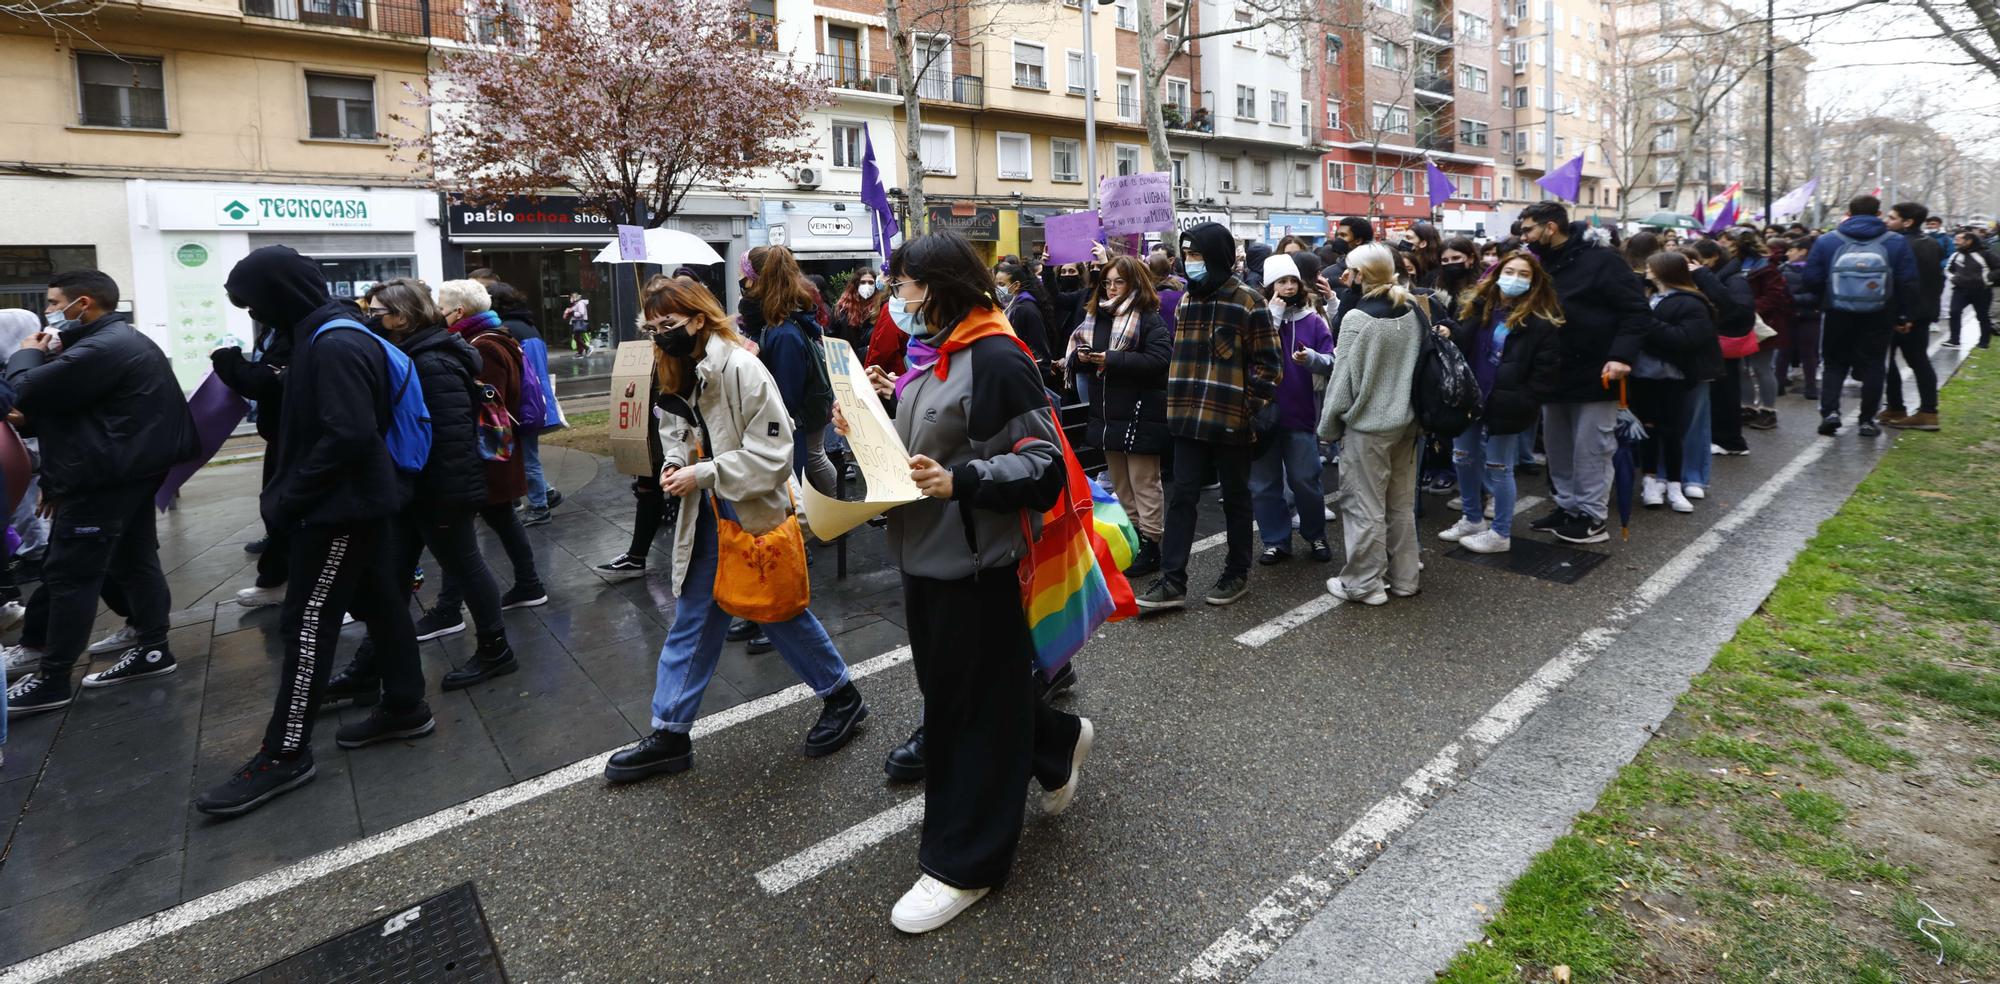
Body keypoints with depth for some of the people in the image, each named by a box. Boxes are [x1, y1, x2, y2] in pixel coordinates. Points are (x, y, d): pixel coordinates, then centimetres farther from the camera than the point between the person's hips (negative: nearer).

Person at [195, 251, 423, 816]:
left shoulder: (332, 345, -20)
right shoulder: (333, 335, 12)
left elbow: (349, 436, -28)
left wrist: (286, 498, -20)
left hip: (341, 505, -10)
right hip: (364, 498, 10)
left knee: (309, 623, -4)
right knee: (379, 602, 15)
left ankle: (285, 754, 3)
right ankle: (405, 704, 26)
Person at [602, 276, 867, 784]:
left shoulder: (741, 368, -20)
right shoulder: (676, 375, 6)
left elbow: (773, 452, -23)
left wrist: (702, 474, -22)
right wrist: (673, 463, -1)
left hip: (755, 515, -7)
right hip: (705, 518, 7)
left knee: (781, 613, 7)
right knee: (691, 622, 11)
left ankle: (842, 697, 30)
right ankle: (670, 734, 23)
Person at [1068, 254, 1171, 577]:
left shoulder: (1150, 320, -9)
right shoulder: (1099, 316, 12)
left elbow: (1158, 360, -22)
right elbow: (1075, 355, 16)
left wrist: (1113, 360, -24)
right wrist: (1081, 357, -8)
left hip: (1140, 415, -7)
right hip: (1108, 413, 7)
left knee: (1144, 483, 1)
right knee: (1119, 483, 16)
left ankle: (1149, 546, 9)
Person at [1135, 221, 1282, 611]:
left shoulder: (1247, 302, -8)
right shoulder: (1187, 300, 11)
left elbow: (1268, 362, -8)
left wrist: (1252, 407, -12)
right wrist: (1176, 401, 14)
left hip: (1232, 421, -5)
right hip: (1189, 418, 6)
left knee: (1236, 497, 10)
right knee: (1181, 497, 3)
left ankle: (1237, 573, 25)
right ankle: (1172, 581, 6)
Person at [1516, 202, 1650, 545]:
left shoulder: (1600, 260, -13)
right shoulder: (1542, 264, 9)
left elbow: (1637, 311, -15)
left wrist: (1621, 355, -25)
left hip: (1594, 374, -7)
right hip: (1555, 376, 7)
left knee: (1590, 449, 0)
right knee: (1557, 446, 14)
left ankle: (1592, 518, 10)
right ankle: (1567, 507, 26)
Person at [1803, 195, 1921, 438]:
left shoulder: (1826, 241, -3)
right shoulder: (1897, 243, 0)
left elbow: (1812, 280, -4)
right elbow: (1908, 283, -2)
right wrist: (1907, 315, 6)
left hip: (1837, 314, 0)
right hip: (1879, 317, 1)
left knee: (1833, 363, 11)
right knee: (1873, 366, 10)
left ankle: (1829, 411, -6)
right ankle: (1867, 420, 12)